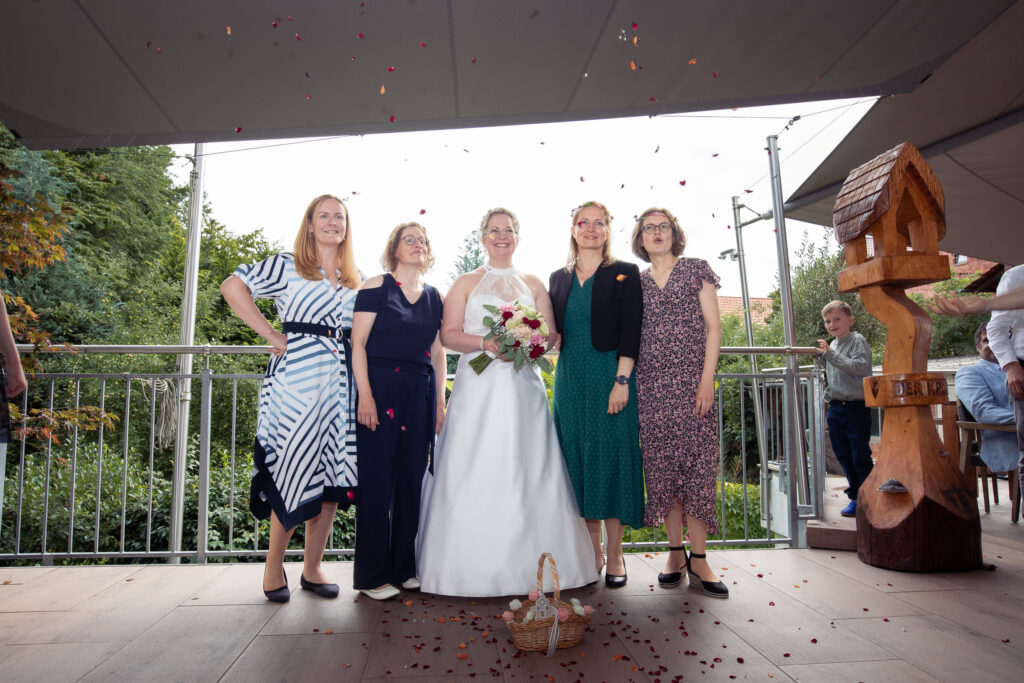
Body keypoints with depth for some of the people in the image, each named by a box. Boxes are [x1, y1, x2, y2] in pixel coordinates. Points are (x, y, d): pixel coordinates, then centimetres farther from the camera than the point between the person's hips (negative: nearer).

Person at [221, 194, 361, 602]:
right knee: (296, 465, -3)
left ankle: (313, 568, 19)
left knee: (332, 473, 5)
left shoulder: (356, 278, 18)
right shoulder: (286, 266, 4)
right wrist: (273, 336, -9)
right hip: (296, 378, -4)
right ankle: (274, 566, 16)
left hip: (341, 382, 5)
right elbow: (233, 288, -5)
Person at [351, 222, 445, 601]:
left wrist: (440, 403, 11)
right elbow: (357, 343, -5)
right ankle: (373, 574, 10)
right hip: (379, 389, -5)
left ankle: (405, 567, 20)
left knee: (411, 479, 7)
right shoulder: (376, 287, 1)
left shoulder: (433, 296, 14)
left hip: (420, 395, 5)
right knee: (377, 480, -2)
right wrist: (365, 395, -14)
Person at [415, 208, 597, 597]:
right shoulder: (466, 283, 12)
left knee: (527, 473, -2)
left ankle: (530, 566, 8)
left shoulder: (533, 285, 17)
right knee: (474, 474, -6)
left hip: (523, 386, 2)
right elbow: (449, 334, 2)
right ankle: (472, 569, 3)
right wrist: (484, 342, -15)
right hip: (478, 387, -1)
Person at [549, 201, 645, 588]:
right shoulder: (558, 278, 14)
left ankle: (615, 555, 10)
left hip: (610, 377, -4)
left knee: (612, 458, -2)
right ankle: (592, 552, 16)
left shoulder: (625, 274, 2)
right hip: (570, 379, 4)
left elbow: (631, 332, -6)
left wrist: (622, 381, -14)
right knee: (578, 460, 5)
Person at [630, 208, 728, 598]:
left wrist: (707, 379, -7)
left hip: (691, 380, -2)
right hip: (651, 384, 2)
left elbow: (713, 326, 2)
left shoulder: (697, 270, 8)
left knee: (695, 462, -5)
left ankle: (699, 559, 2)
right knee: (662, 466, 2)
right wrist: (626, 382, 5)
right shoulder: (636, 281, 14)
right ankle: (675, 553, 12)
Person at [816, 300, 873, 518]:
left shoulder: (858, 341, -6)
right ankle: (856, 498, 23)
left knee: (860, 457, -4)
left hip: (856, 407, -7)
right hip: (835, 408, 7)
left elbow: (860, 367, -23)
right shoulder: (832, 345, 15)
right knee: (844, 457, 12)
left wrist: (831, 355, -23)